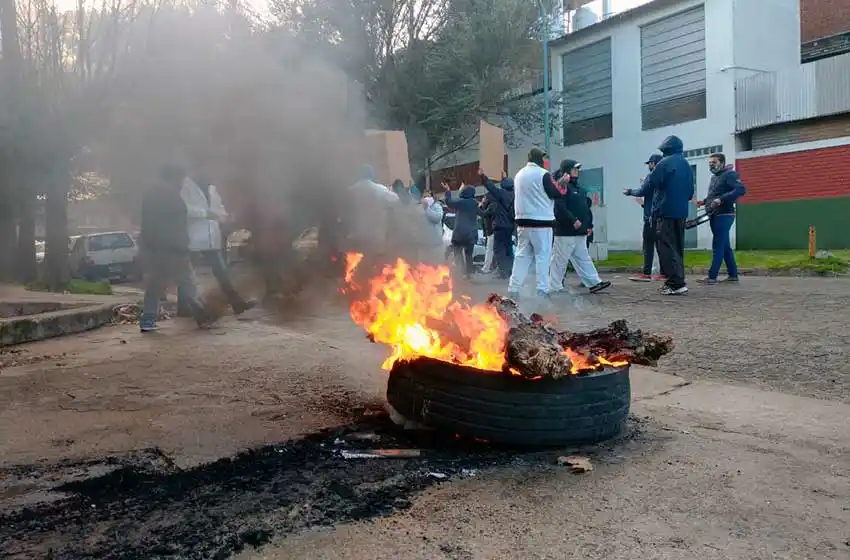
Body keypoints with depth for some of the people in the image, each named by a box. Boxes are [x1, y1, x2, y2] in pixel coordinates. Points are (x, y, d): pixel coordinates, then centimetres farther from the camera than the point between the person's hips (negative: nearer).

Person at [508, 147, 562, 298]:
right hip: (541, 221, -6)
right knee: (542, 255, 0)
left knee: (522, 255, 10)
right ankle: (542, 290, -1)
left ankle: (513, 288, 8)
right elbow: (556, 194, -7)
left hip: (522, 220, 6)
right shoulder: (543, 174, -10)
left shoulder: (519, 174, 11)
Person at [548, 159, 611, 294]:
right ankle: (554, 287, 5)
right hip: (565, 232, -10)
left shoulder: (578, 187, 18)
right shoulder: (562, 186, -12)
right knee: (559, 260, -2)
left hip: (579, 232, 10)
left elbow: (585, 207, 24)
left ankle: (594, 283, 14)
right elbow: (560, 208, -24)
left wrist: (588, 224, 17)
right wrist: (573, 220, -24)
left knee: (583, 259, 11)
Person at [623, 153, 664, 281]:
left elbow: (641, 192, -15)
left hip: (651, 216, -8)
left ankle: (646, 273, -6)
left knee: (648, 245, -6)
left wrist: (629, 191, 1)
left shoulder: (651, 176, -10)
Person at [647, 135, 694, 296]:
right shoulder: (686, 165, 15)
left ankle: (677, 284, -13)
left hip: (665, 211, -8)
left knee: (667, 248, -8)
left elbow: (652, 182, -10)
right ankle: (676, 281, 18)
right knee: (677, 247, 14)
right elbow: (690, 191, 18)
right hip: (681, 212, 8)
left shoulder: (665, 162, -9)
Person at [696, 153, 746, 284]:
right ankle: (733, 274, 18)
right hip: (715, 216, 9)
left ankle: (712, 276, -9)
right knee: (725, 246, 12)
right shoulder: (714, 177, 18)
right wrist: (704, 201, 10)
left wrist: (721, 199, -28)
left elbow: (741, 189, -21)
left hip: (724, 215, -9)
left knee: (718, 246, -9)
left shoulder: (729, 174, -8)